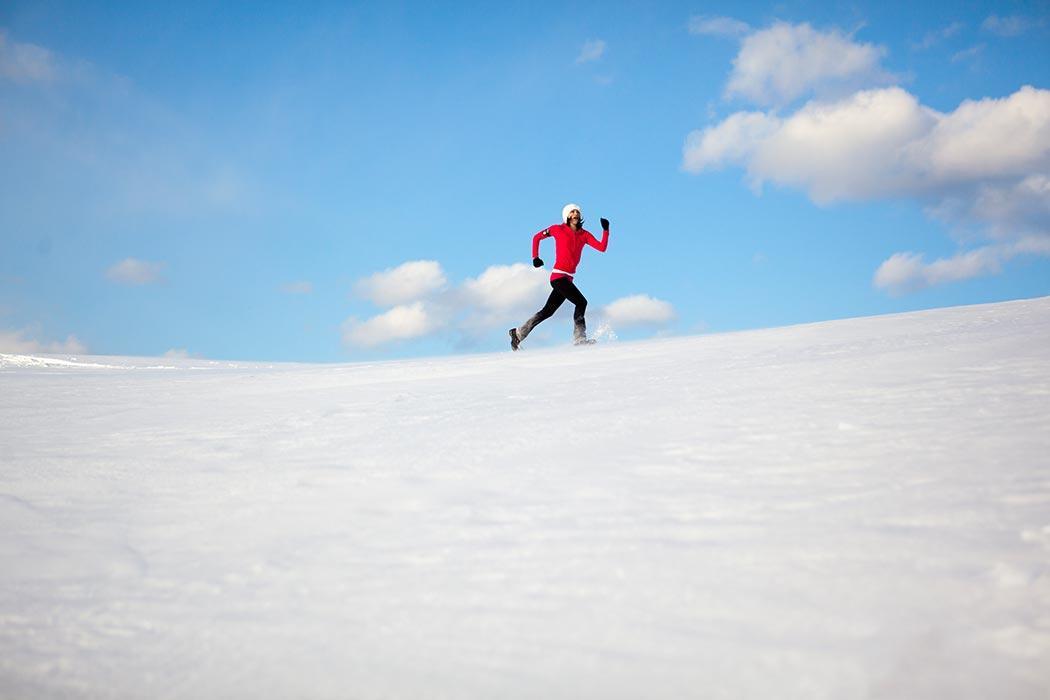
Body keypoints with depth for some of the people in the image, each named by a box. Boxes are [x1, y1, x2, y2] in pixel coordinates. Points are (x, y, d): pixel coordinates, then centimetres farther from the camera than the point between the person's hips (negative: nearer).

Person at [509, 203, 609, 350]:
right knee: (581, 302, -17)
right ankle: (579, 338, -14)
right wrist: (535, 257, 4)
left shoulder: (584, 235, 10)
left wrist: (606, 230, -9)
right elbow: (537, 237, 12)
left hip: (568, 278, 6)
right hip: (558, 276, -6)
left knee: (547, 311, 11)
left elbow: (602, 248, 0)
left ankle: (518, 333, 20)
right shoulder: (558, 229, 0)